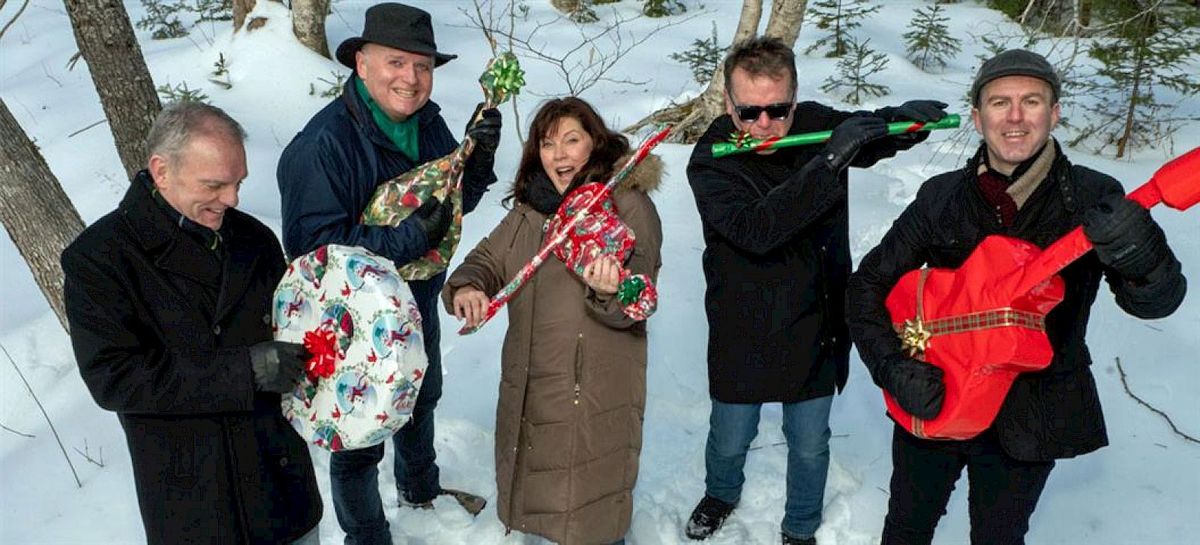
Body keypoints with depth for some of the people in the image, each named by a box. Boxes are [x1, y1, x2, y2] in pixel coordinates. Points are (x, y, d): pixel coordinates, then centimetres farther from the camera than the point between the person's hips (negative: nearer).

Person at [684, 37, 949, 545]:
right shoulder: (710, 162, -20)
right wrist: (828, 163, -39)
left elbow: (879, 133, 10)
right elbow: (754, 229, -36)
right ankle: (721, 494, 52)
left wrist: (907, 115, -14)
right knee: (729, 440, 18)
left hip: (814, 329, 3)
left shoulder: (817, 124, -8)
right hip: (743, 335, -2)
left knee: (810, 445, 17)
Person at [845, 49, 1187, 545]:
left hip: (1031, 420, -1)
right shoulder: (942, 197, -8)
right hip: (931, 402, 1)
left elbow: (1156, 301, -18)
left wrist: (1141, 254, -41)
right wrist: (892, 367, -19)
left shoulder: (1093, 201, -11)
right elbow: (869, 285, -4)